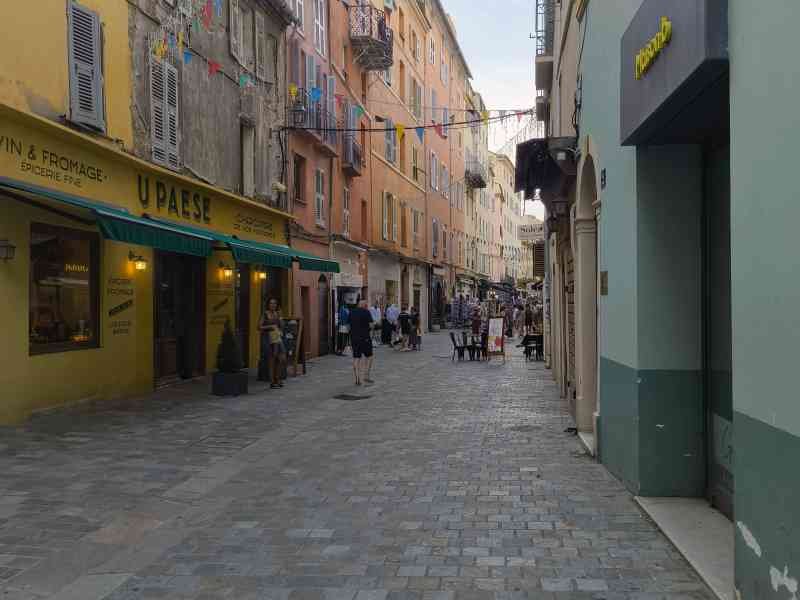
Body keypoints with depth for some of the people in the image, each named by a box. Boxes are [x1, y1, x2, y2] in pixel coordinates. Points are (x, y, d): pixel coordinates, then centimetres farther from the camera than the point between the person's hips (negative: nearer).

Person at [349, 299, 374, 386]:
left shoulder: (351, 312, 10)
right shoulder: (366, 312, -6)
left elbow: (349, 326, 11)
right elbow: (371, 326, -10)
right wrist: (366, 326, 9)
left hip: (354, 337, 5)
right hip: (364, 337, -5)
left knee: (356, 358, 7)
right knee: (368, 356, 8)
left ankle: (357, 379, 6)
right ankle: (366, 377, 2)